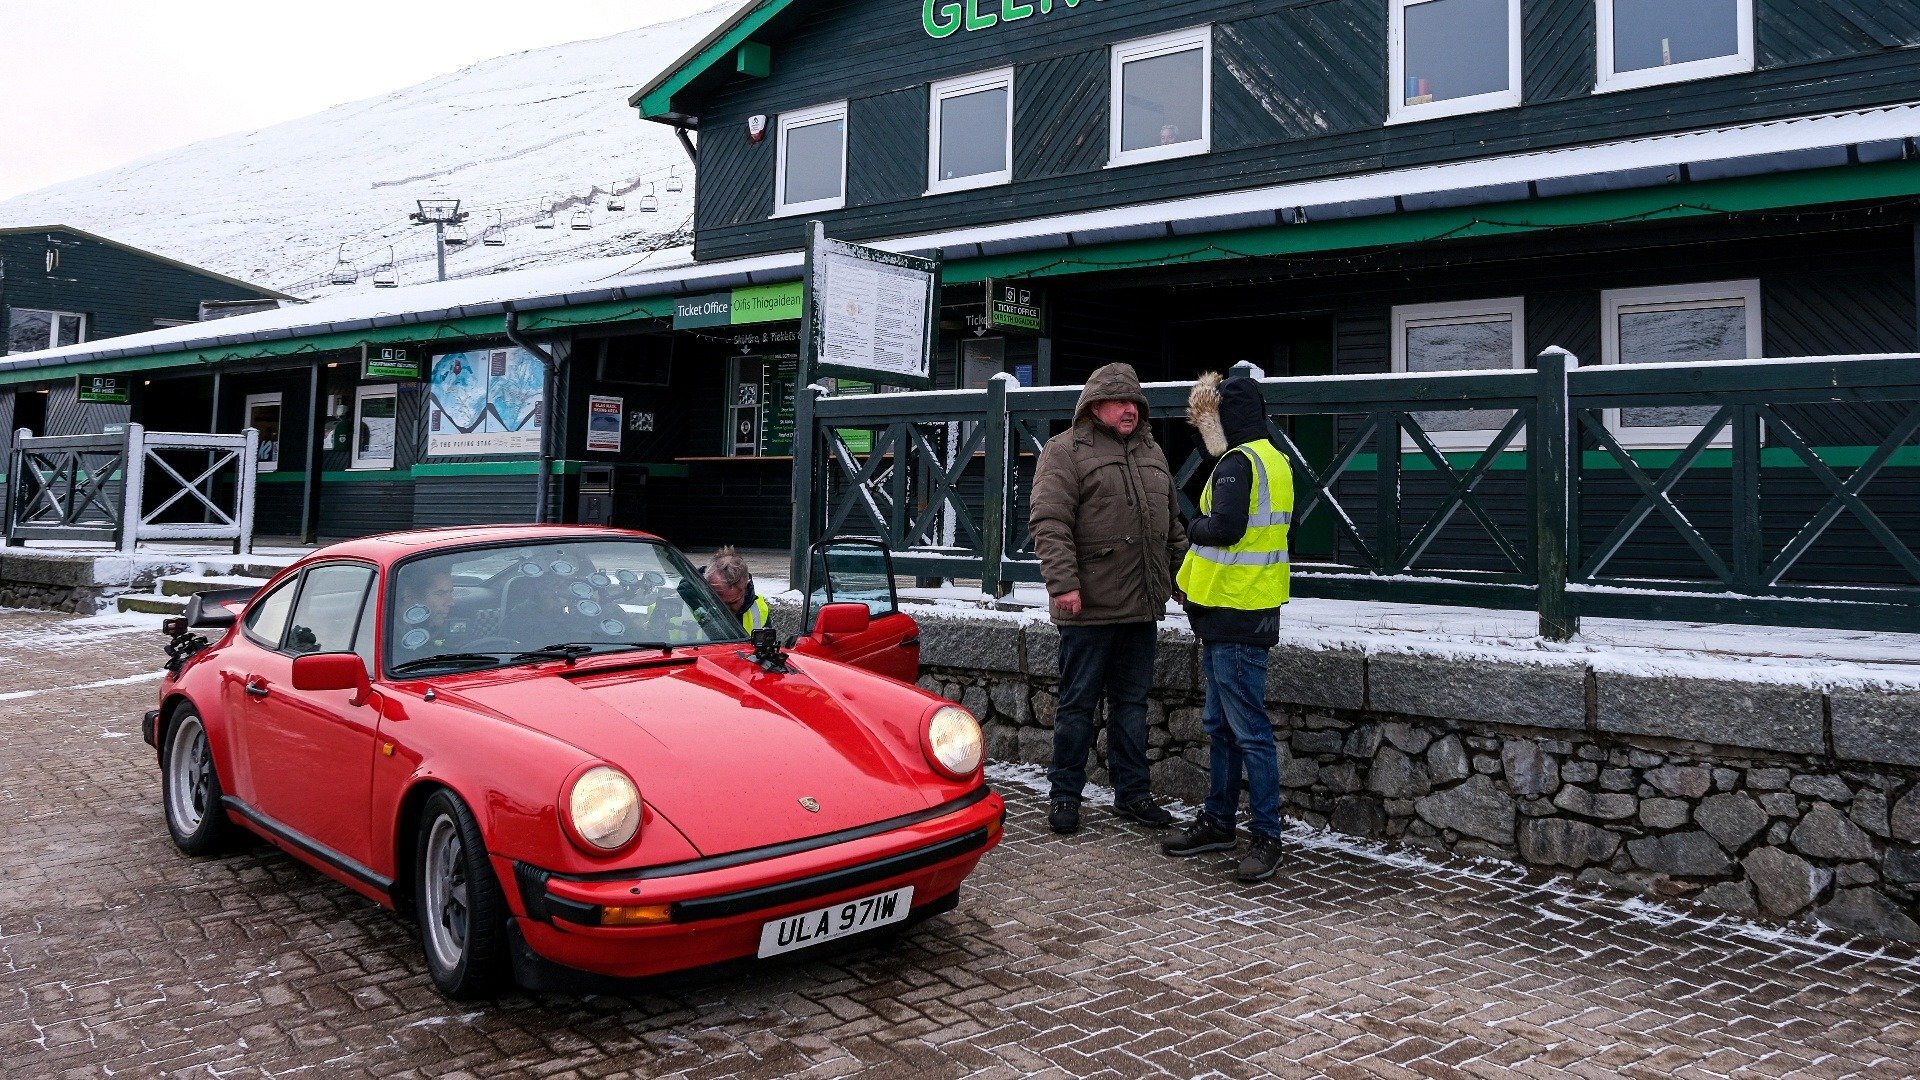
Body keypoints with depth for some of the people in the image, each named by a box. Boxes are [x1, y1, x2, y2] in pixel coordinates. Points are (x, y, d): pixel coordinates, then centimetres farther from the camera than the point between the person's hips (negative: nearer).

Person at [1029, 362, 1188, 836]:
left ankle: (1132, 792, 23)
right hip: (1089, 607, -6)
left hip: (1141, 607, 6)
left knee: (1132, 702, 13)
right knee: (1078, 703, 3)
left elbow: (1172, 525, 23)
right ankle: (1064, 795, 15)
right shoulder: (1065, 451, -5)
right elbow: (1049, 524, -14)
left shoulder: (1151, 452, 17)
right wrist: (1063, 583, -22)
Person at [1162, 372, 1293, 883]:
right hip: (1231, 616, 11)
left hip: (1235, 616, -11)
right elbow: (1278, 527, 20)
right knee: (1221, 726, 17)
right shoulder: (1272, 460, 16)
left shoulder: (1238, 462, -15)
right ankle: (1218, 821, 28)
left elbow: (1224, 528, -26)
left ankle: (1266, 836, 3)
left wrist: (1193, 527, -5)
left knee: (1249, 730, -4)